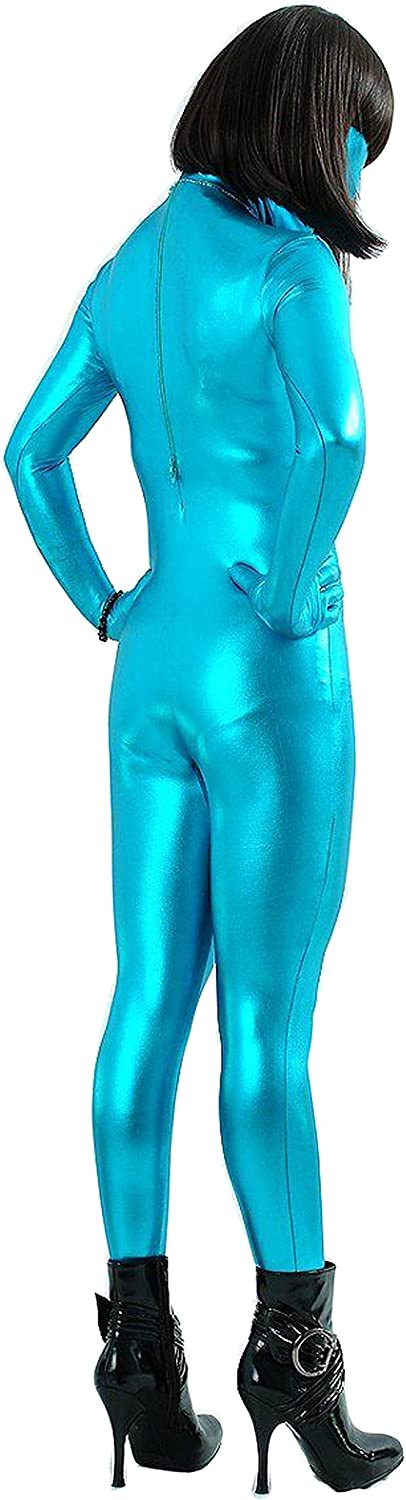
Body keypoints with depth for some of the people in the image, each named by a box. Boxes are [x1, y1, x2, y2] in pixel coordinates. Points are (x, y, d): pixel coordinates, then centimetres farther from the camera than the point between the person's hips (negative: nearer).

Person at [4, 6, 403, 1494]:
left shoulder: (133, 266, 12)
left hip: (154, 666, 7)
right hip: (271, 676, -7)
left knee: (149, 1004, 6)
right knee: (269, 1021, -1)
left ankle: (141, 1345, 12)